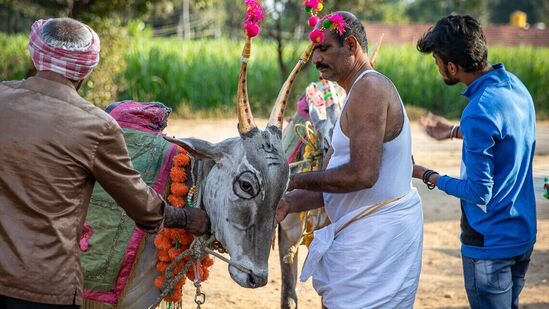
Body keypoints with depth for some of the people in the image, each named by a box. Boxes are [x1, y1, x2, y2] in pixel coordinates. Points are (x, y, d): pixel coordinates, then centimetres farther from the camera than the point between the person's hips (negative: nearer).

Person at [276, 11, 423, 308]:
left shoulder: (370, 87, -16)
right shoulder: (362, 92, 17)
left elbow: (362, 174, -25)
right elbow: (335, 181, 15)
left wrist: (297, 180, -14)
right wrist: (288, 203, 4)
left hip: (377, 236, -10)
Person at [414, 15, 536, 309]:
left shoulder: (479, 112, -27)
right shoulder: (515, 85, 0)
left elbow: (478, 192, -22)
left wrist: (426, 176, -11)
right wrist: (455, 131, 24)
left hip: (489, 241, -9)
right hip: (522, 233, 9)